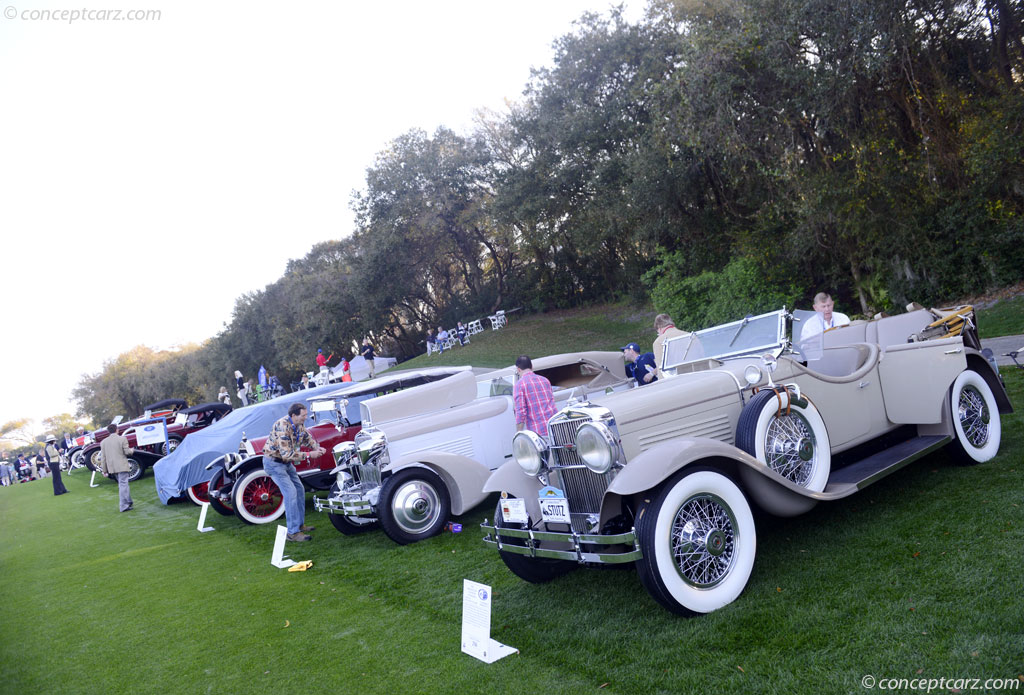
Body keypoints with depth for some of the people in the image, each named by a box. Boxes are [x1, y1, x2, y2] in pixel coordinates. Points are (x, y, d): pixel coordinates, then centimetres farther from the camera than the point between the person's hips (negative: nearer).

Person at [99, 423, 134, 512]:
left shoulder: (103, 442, 7)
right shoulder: (122, 439, -7)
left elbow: (103, 457, 7)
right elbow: (127, 452, -9)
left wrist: (104, 470, 10)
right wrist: (132, 450, 14)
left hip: (112, 468, 5)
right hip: (122, 466, -5)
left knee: (122, 484, 18)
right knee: (123, 485, -4)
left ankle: (128, 502, 26)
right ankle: (123, 506, -7)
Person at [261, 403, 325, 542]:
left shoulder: (299, 424, -3)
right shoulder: (282, 427, -31)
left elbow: (307, 438, 12)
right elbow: (287, 454, -33)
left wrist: (317, 447, -9)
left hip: (286, 462, 9)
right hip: (274, 462, -9)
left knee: (299, 490, 11)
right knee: (290, 493, -16)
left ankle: (300, 525, 24)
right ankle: (293, 532, -12)